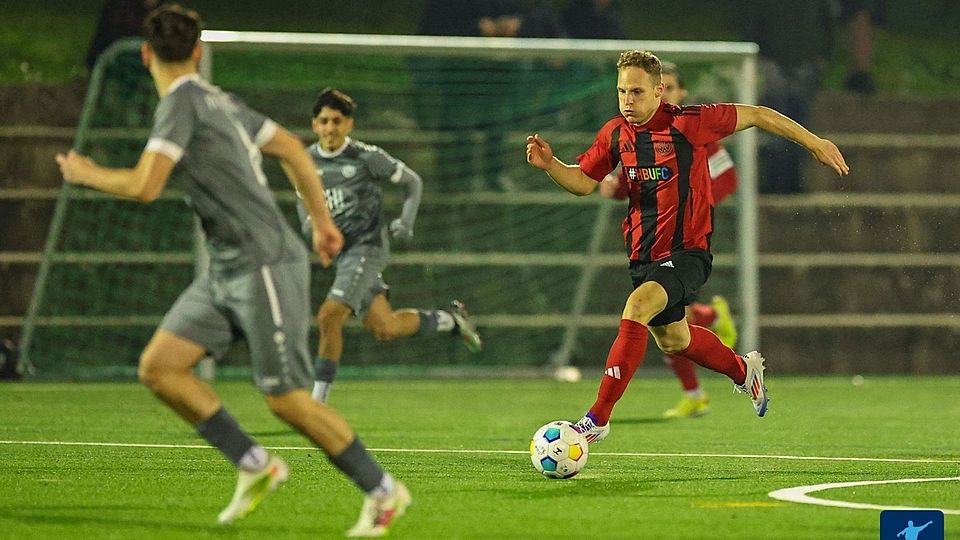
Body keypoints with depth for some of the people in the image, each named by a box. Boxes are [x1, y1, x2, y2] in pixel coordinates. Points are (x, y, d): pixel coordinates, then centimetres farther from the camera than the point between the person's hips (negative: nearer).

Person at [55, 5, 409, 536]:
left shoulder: (182, 103, -15)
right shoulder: (218, 99, 12)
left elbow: (144, 186, -25)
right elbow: (292, 148, 19)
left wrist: (87, 174, -6)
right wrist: (321, 221, 28)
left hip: (265, 266, -9)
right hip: (226, 271, 9)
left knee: (287, 400, -5)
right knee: (158, 366, 1)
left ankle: (383, 491, 9)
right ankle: (255, 465, 6)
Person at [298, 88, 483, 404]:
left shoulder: (366, 157, -9)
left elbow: (413, 182, 2)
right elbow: (304, 202, 21)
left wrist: (406, 222, -11)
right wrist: (310, 223, -2)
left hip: (366, 246, -6)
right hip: (340, 251, 6)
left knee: (329, 316, -20)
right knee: (385, 329, 9)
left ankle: (319, 398, -12)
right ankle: (450, 320, 34)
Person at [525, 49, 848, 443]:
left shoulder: (687, 123, -16)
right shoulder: (615, 133, 0)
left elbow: (756, 115, -4)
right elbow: (583, 182, 11)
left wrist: (814, 143, 1)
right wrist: (549, 164, -9)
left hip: (687, 251, -7)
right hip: (643, 253, 7)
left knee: (638, 306, -30)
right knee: (671, 340, 22)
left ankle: (597, 418, -30)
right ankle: (743, 369, 53)